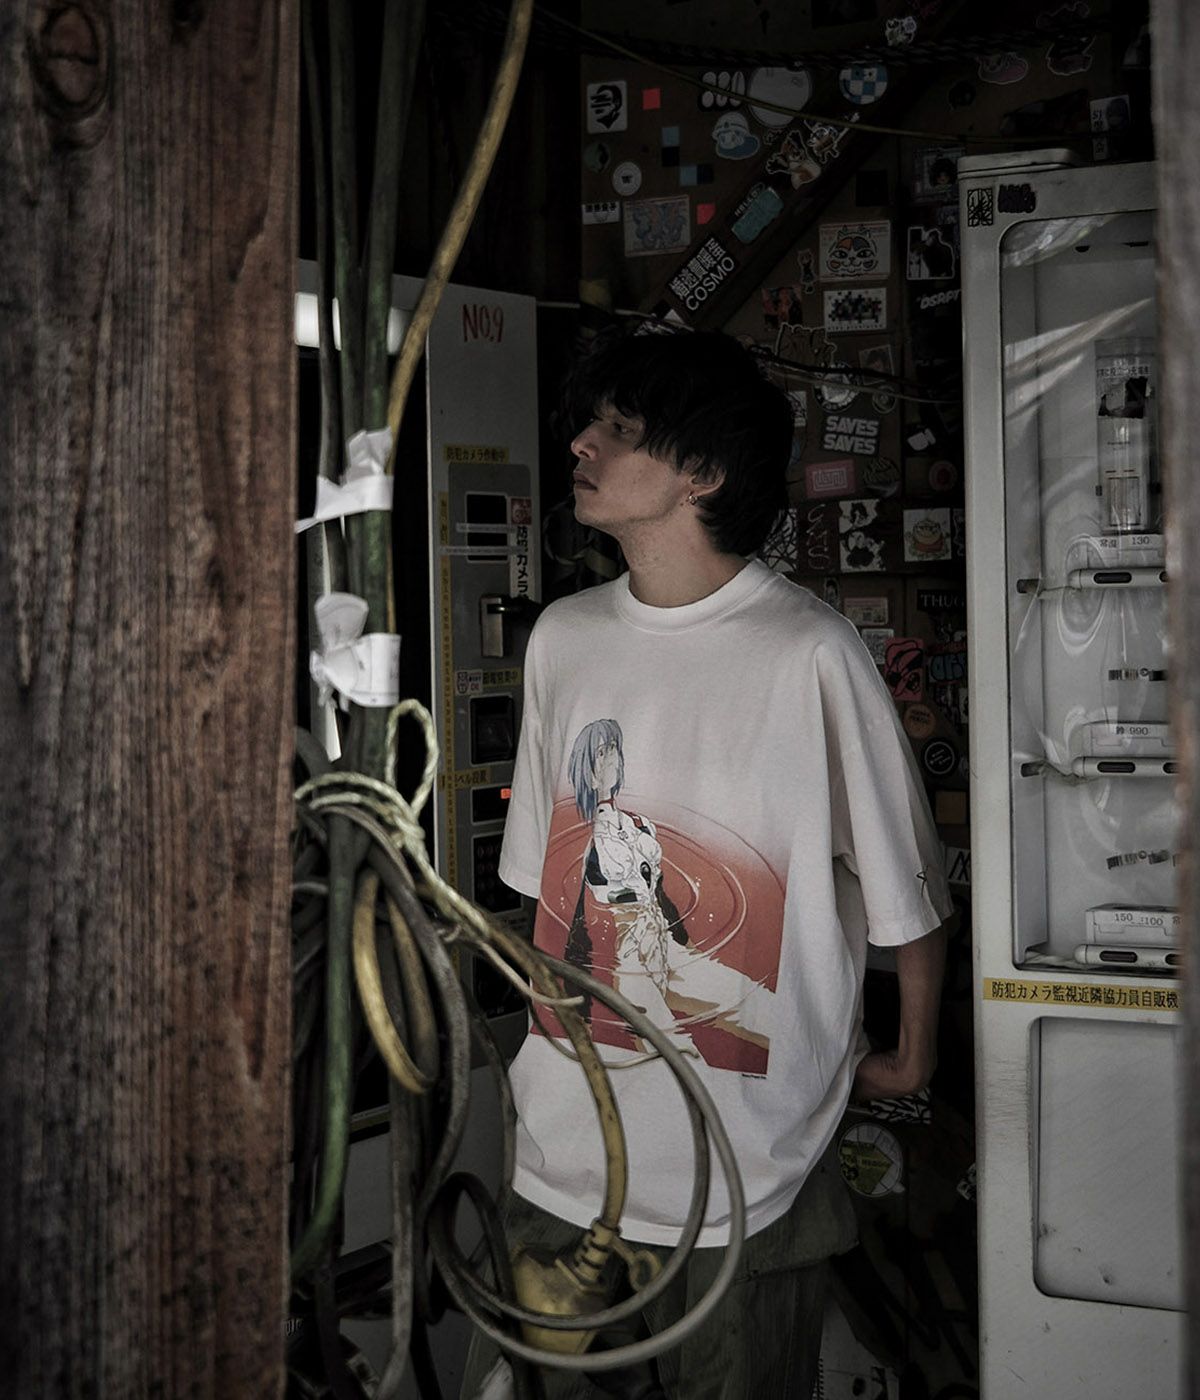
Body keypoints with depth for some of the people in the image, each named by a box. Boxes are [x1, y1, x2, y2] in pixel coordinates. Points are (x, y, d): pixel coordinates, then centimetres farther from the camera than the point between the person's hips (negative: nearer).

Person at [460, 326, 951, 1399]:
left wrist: (912, 1059, 5)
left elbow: (908, 887, -5)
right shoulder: (562, 639, 4)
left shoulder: (809, 653, -15)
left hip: (749, 1162, -5)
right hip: (566, 1145, 5)